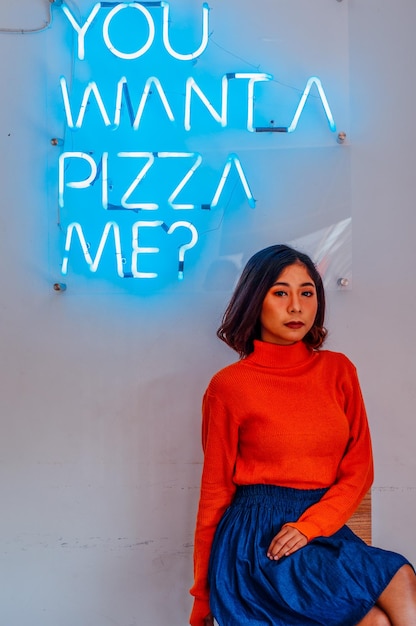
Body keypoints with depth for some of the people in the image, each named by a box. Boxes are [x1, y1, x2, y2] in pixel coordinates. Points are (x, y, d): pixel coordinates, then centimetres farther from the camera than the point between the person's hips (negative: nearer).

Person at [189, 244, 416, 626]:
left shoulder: (338, 370, 7)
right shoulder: (229, 386, -3)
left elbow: (359, 469, 6)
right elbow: (215, 490, 2)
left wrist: (308, 526, -12)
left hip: (326, 529, 4)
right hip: (258, 537, -4)